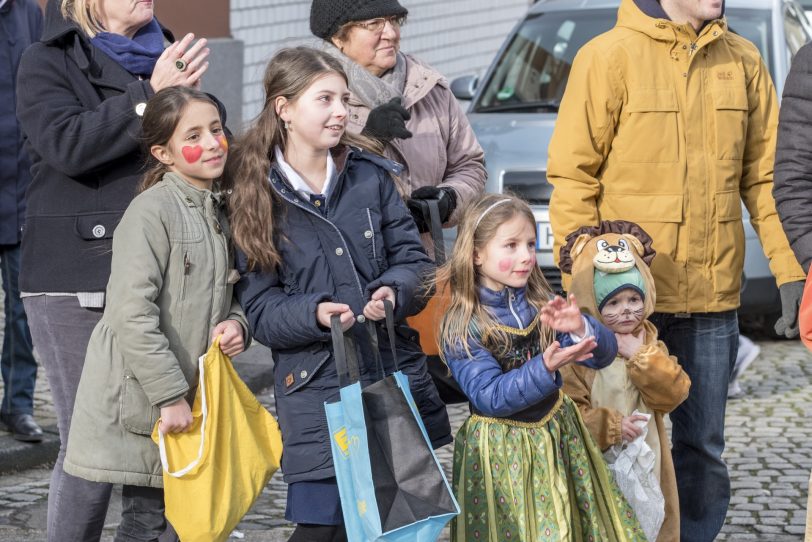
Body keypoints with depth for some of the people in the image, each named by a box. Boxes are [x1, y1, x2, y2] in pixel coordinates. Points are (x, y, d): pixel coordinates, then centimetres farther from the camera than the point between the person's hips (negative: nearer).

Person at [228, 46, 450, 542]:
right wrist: (314, 313, -22)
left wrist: (393, 292, -16)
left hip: (396, 373, 3)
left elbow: (412, 256, 5)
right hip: (316, 386, -3)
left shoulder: (370, 174, 5)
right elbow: (259, 308, -3)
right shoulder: (257, 199, -2)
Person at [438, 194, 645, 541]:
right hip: (501, 453, -4)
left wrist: (580, 329, -26)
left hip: (558, 436, 4)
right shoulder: (460, 329, -13)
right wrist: (544, 369, -33)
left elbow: (603, 354, -4)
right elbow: (489, 397, -21)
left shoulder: (541, 305, 0)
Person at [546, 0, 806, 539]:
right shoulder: (610, 56, -7)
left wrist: (791, 272, 3)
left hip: (714, 296, 4)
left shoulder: (743, 62, 7)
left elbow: (764, 175, 10)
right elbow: (571, 177, -6)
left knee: (703, 446, 10)